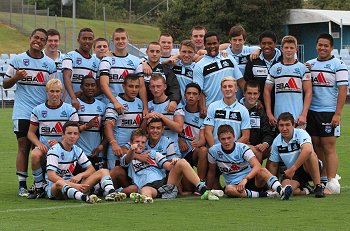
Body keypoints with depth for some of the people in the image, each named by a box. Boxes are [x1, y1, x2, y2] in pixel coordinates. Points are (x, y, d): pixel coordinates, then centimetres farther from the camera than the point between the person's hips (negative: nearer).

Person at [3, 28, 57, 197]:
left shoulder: (50, 64, 9)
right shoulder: (17, 60, 5)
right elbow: (5, 84, 8)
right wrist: (16, 77, -12)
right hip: (22, 112, -2)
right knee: (23, 147, -6)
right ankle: (22, 185, -5)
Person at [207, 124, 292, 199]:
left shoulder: (242, 148, -10)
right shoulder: (213, 151, -4)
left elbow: (257, 166, -24)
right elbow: (211, 171, 12)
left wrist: (246, 179, -39)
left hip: (251, 180, -1)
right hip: (234, 184, 1)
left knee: (262, 171, -34)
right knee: (229, 189, -38)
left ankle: (281, 191, -54)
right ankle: (262, 194, -36)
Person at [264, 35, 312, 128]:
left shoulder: (302, 68, 6)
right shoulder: (274, 68, 11)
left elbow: (308, 92, 2)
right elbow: (267, 91, 12)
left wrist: (303, 115, -8)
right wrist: (269, 114, 3)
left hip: (298, 118, -2)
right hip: (278, 118, 2)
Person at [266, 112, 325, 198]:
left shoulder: (300, 133, -18)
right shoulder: (277, 142, -2)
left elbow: (308, 150, -40)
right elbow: (273, 165, 10)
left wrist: (292, 169, -40)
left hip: (309, 168, -4)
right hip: (292, 172, 4)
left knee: (309, 154, -37)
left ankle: (318, 187, -27)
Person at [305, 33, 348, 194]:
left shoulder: (338, 65, -3)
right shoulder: (309, 64, 14)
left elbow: (342, 90, -8)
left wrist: (337, 114, -15)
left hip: (329, 112, -5)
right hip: (311, 111, 5)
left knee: (329, 147, -7)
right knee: (316, 146, 6)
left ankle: (332, 183, -8)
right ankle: (322, 179, 14)